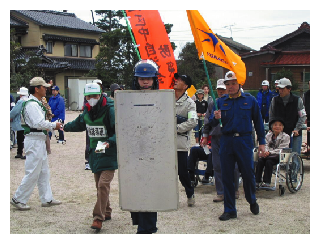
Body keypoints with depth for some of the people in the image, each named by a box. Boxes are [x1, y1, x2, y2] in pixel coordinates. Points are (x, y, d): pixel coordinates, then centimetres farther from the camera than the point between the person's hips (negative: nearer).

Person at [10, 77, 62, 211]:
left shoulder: (37, 103, 16)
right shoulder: (31, 104, -17)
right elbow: (39, 123, -26)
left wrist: (52, 125, 5)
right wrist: (54, 125, -13)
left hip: (40, 140, 11)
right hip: (34, 140, -11)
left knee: (44, 172, 14)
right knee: (32, 173, -5)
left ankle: (47, 199, 21)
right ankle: (18, 199, 5)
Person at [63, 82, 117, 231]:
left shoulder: (110, 110, -15)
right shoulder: (87, 111, 8)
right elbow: (79, 124, 31)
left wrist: (110, 142, -33)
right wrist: (66, 127, 45)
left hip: (109, 153, -7)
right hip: (95, 153, 7)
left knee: (103, 185, -16)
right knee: (99, 185, 12)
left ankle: (98, 218, -14)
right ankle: (106, 213, 27)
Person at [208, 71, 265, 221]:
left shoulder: (250, 100, 4)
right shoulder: (221, 101, 8)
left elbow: (258, 121, 7)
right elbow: (212, 123, 6)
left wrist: (261, 142, 4)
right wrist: (215, 118, -18)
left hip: (244, 141, -2)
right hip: (226, 141, 2)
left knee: (248, 173, 2)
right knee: (227, 176, 4)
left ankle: (252, 201, 30)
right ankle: (230, 210, 13)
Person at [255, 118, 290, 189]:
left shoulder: (286, 137, 4)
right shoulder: (268, 135, 19)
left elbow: (281, 149, -7)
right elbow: (266, 145, 8)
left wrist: (269, 152, -20)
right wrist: (264, 152, -18)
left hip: (279, 156, -4)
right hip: (268, 155, 4)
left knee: (269, 161, -33)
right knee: (260, 160, -27)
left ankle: (267, 183, -34)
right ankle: (257, 182, -30)